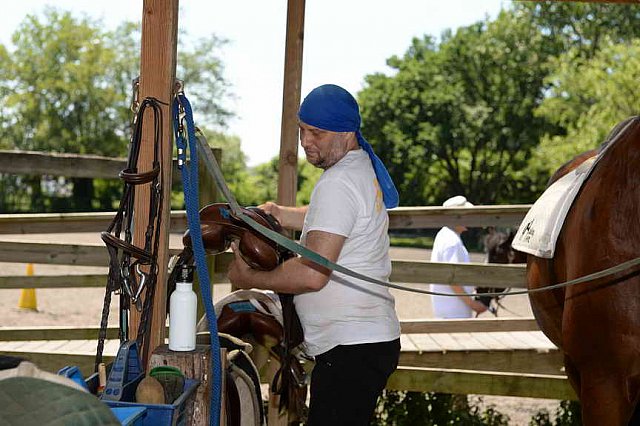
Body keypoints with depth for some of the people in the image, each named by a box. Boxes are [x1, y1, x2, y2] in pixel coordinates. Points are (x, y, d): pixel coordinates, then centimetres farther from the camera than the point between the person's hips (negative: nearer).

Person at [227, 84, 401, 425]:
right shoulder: (363, 168, 15)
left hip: (351, 350, -11)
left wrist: (249, 278, -9)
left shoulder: (337, 184, -17)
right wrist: (281, 215, 22)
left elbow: (312, 275, -23)